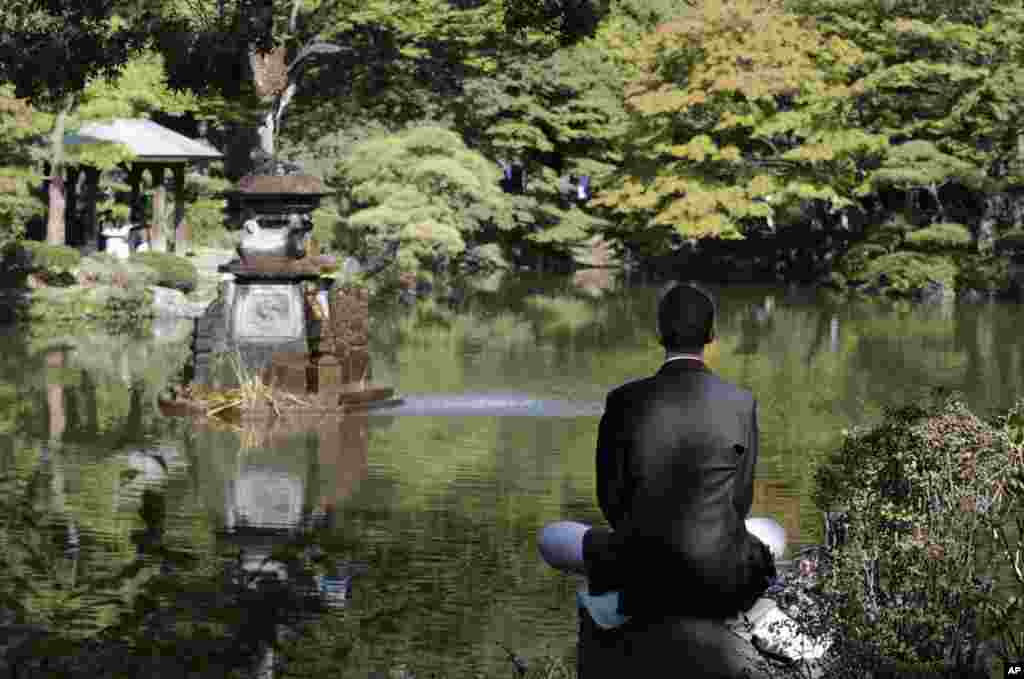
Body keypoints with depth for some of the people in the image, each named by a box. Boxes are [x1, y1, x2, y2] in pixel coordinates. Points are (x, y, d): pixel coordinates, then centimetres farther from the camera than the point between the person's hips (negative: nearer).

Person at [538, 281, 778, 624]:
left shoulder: (623, 402, -6)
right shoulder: (742, 403, -4)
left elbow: (610, 496, 4)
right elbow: (741, 501, 7)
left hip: (643, 577, -1)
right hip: (721, 580, 1)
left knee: (550, 538, 26)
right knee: (773, 532, 35)